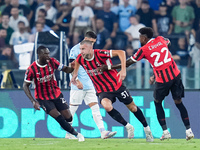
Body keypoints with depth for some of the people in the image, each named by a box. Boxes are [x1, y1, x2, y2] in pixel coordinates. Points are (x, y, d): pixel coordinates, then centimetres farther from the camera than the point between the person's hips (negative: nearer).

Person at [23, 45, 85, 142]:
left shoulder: (52, 62, -8)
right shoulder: (32, 69, -17)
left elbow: (66, 70, -3)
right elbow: (25, 86, -10)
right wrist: (33, 101, -18)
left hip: (56, 94, 4)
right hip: (43, 98, -3)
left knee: (68, 118, -2)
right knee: (59, 118, -19)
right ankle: (76, 134, -5)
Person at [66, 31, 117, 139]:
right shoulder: (76, 49, -7)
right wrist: (77, 81, -20)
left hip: (89, 86, 7)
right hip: (78, 86, -7)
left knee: (95, 107, -3)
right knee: (72, 109, 0)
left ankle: (103, 132, -10)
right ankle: (68, 133, 9)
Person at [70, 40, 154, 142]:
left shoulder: (100, 54, -25)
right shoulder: (80, 59, -8)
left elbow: (121, 52, -28)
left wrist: (123, 69, -36)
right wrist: (75, 74, 21)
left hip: (116, 86, -3)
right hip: (103, 91, 3)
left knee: (132, 107, 9)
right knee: (107, 106, -28)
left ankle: (146, 128, 33)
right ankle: (128, 127, -11)